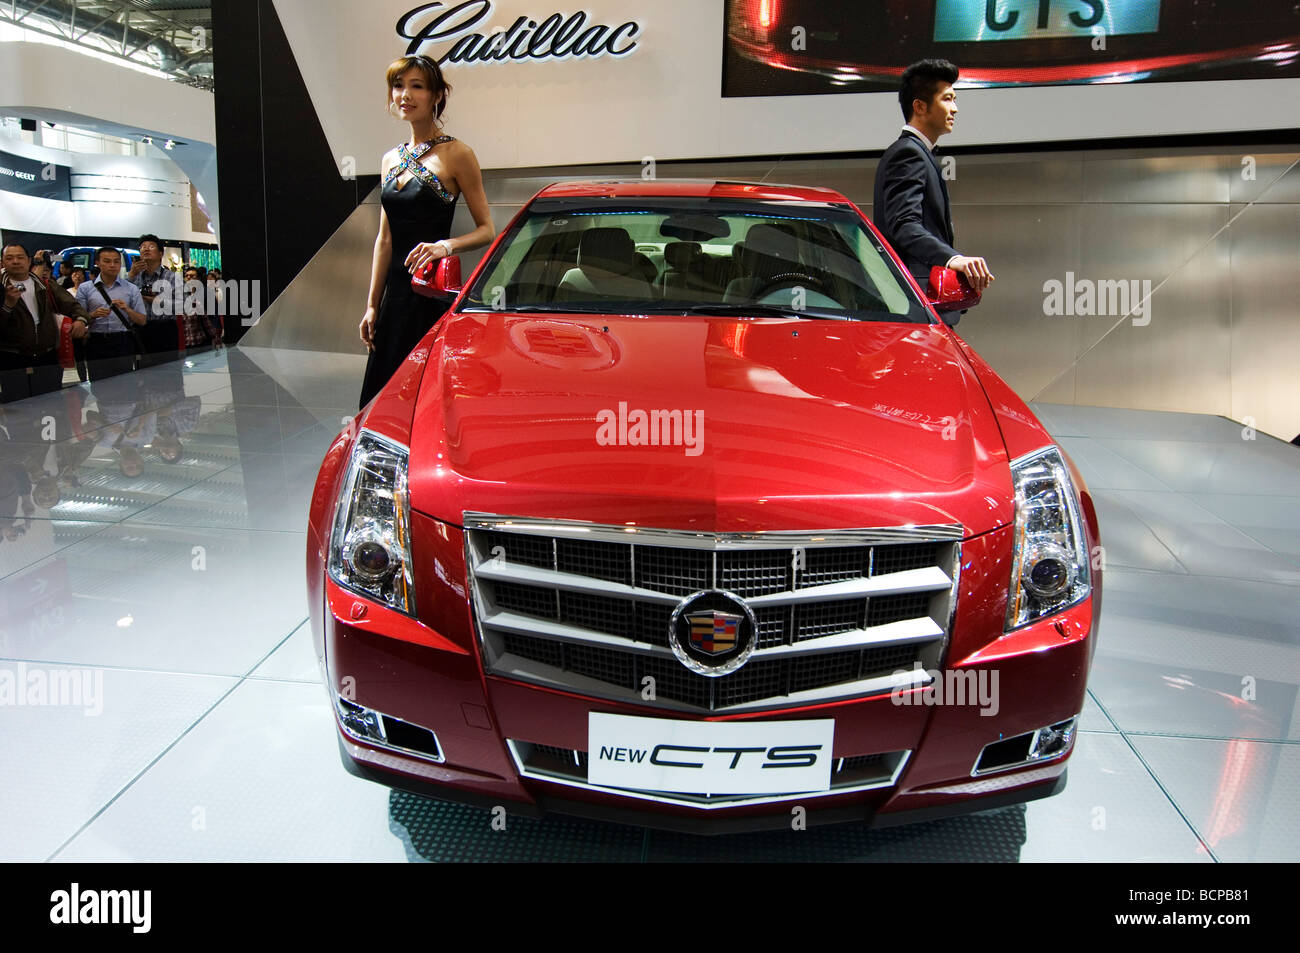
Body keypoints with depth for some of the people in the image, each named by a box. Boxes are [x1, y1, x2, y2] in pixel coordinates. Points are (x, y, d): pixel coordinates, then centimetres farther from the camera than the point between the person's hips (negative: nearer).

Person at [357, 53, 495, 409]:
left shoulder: (455, 154, -4)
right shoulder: (392, 159, 15)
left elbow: (487, 230, -5)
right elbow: (384, 239, 17)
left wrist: (446, 245, -24)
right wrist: (372, 305, 13)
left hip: (434, 295, -7)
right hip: (395, 293, 7)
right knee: (382, 394, 8)